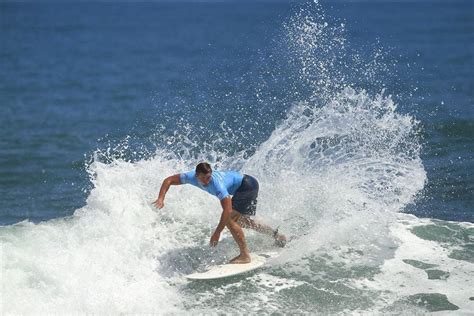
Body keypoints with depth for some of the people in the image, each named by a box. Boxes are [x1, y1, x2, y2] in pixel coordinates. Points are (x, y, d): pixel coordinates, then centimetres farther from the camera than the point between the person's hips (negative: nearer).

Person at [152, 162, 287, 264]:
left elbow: (228, 210, -40)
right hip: (241, 186, 9)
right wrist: (161, 198, -24)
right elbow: (168, 180, -8)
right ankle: (276, 235, 35)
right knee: (240, 220, 23)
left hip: (248, 185, -9)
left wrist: (217, 233, -39)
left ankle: (245, 255, -13)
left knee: (229, 219, -20)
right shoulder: (192, 177, -18)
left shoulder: (216, 183, -38)